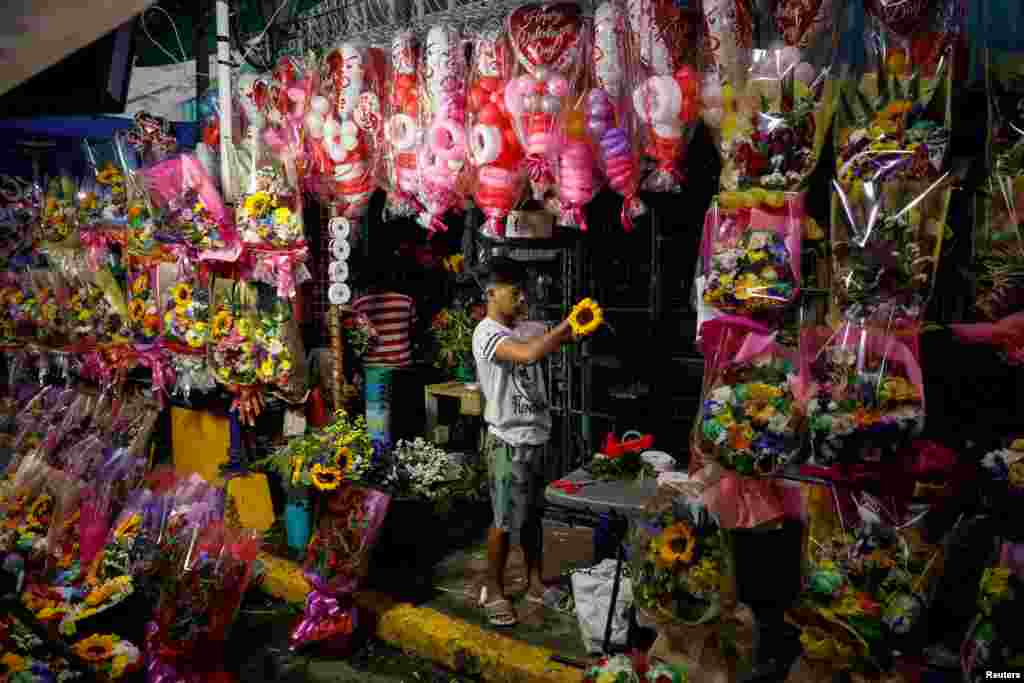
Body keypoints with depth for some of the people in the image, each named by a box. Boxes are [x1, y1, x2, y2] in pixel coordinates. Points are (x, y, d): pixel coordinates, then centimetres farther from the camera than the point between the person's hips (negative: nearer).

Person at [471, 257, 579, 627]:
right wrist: (568, 323, -23)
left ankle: (535, 583, 31)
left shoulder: (526, 330, 9)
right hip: (508, 441, -8)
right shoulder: (486, 333, -17)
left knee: (534, 514, 17)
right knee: (506, 520, 2)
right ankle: (494, 591, 19)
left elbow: (560, 341, 8)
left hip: (536, 436, 8)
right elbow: (529, 354, -32)